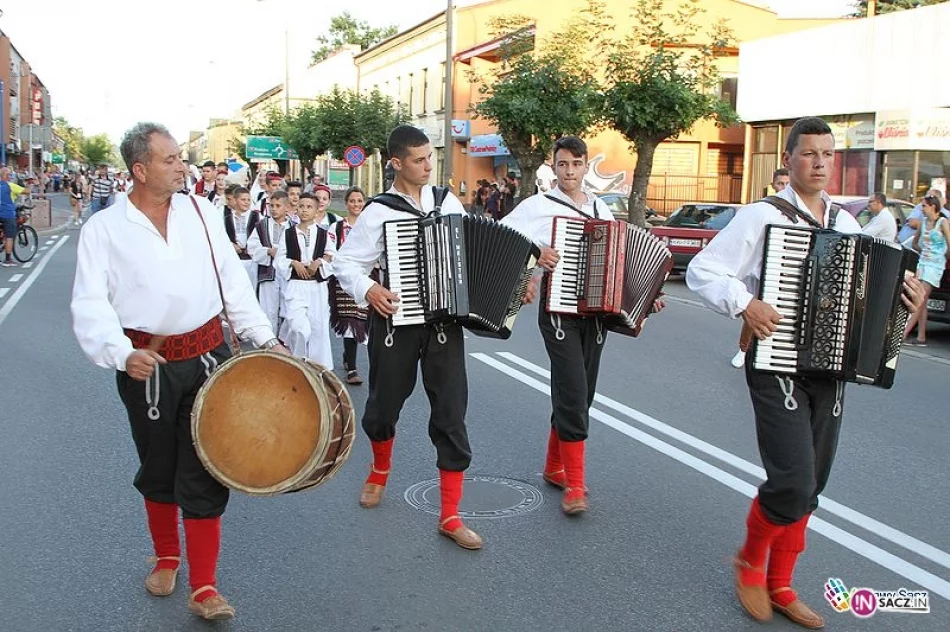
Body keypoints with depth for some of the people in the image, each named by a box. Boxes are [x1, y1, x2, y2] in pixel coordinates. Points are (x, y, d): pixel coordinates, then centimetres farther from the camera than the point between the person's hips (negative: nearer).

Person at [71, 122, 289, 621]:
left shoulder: (200, 212, 4)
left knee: (204, 473, 1)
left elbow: (233, 282, 8)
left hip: (207, 357, 1)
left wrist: (265, 338, 4)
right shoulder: (103, 228, -4)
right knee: (158, 470, 16)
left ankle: (204, 588, 9)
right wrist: (122, 353, -27)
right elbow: (91, 306, -10)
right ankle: (167, 558, 40)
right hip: (146, 366, -1)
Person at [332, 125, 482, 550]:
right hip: (396, 323, -1)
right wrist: (367, 290, -21)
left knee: (451, 415, -3)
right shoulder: (379, 212, -5)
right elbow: (345, 262, -3)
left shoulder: (448, 202, 5)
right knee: (382, 408, 13)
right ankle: (380, 470, 47)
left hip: (445, 322, 2)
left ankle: (450, 516, 6)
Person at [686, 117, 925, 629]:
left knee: (808, 488, 11)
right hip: (776, 368, -6)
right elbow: (701, 271, -9)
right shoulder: (761, 216, -7)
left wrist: (902, 294, 2)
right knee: (793, 485, -14)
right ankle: (750, 561, 15)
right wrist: (745, 304, -23)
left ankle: (779, 586, 26)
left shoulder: (847, 224, 11)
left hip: (830, 370, 6)